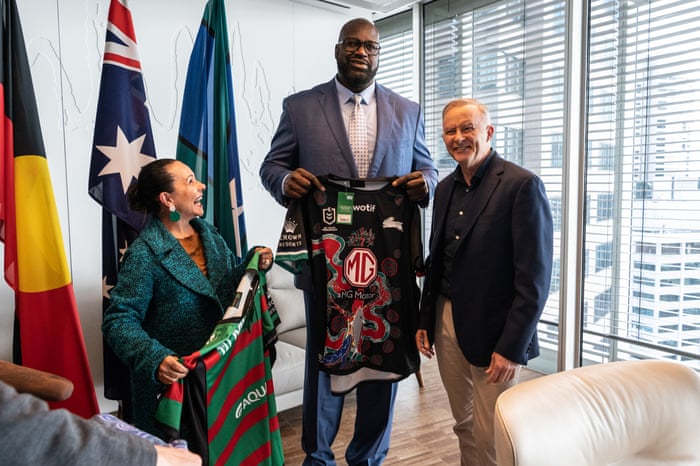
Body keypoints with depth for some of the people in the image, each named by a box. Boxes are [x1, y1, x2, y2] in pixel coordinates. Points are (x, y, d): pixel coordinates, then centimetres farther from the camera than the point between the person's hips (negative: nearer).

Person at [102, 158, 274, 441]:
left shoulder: (209, 233, 5)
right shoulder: (145, 255, -17)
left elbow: (229, 287, 13)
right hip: (169, 379, -6)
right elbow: (118, 321, -19)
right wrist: (153, 359, -34)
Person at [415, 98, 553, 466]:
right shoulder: (445, 188, 9)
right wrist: (424, 320, 11)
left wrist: (512, 347, -17)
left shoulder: (522, 185, -12)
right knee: (464, 425, 18)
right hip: (446, 324, 6)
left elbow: (534, 277, -15)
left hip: (493, 331, -6)